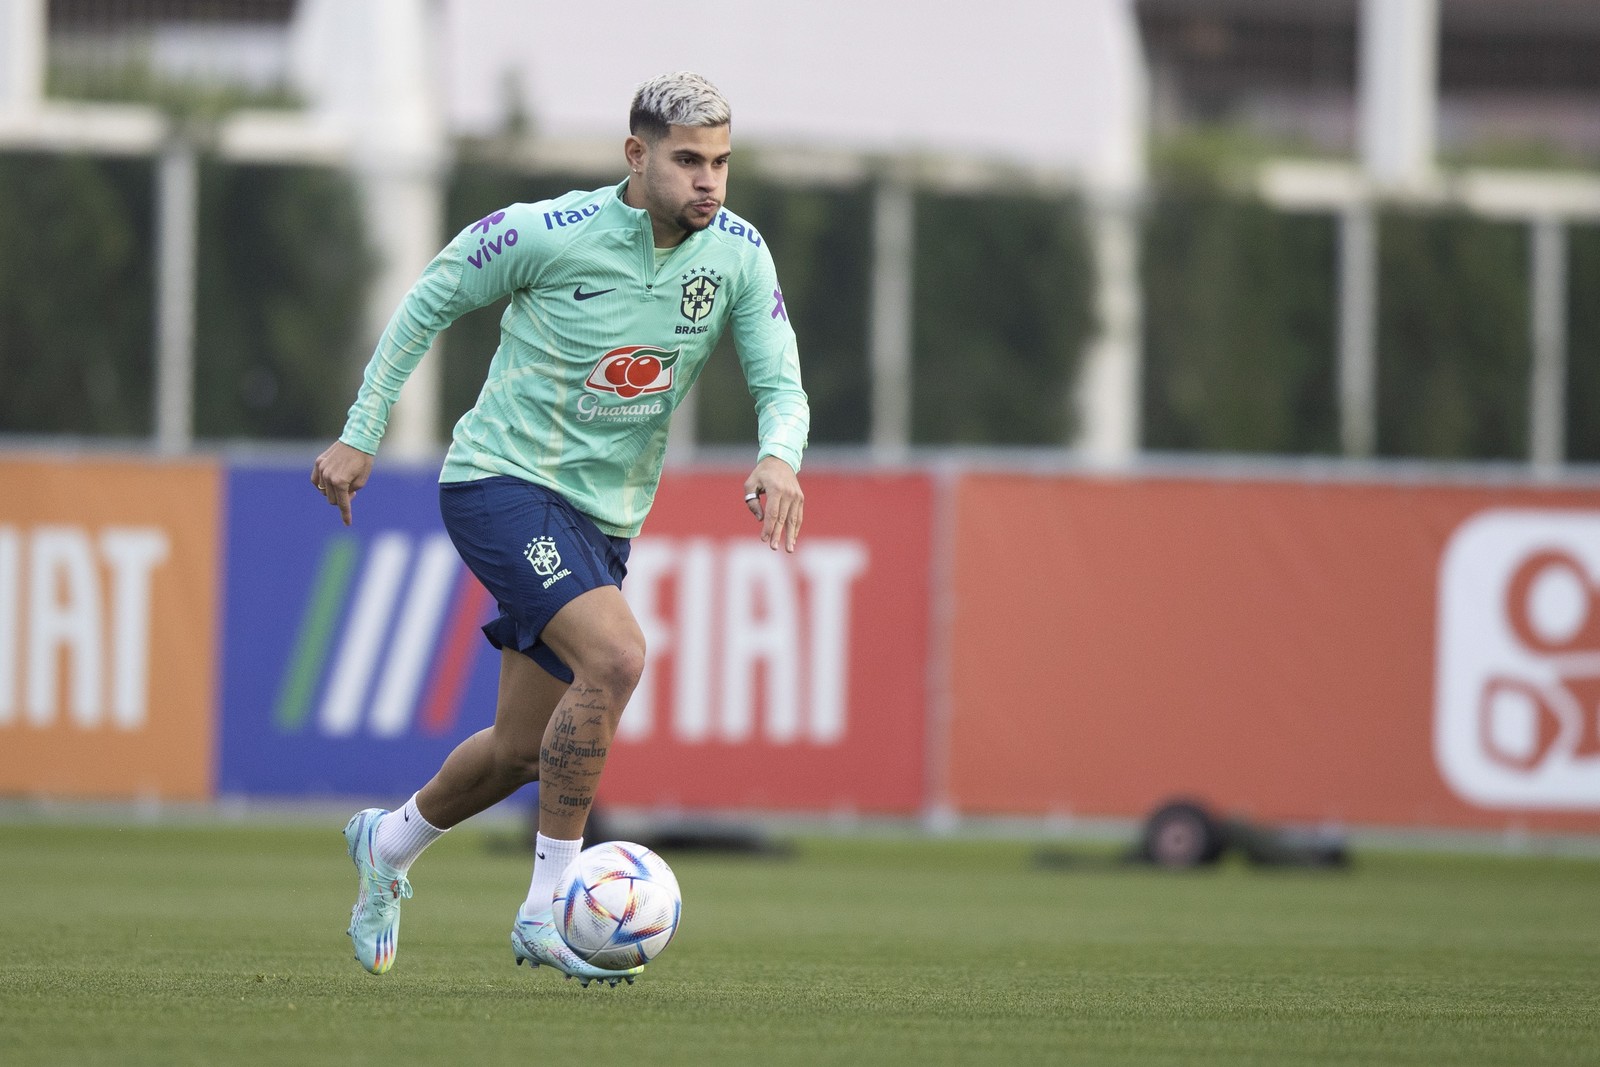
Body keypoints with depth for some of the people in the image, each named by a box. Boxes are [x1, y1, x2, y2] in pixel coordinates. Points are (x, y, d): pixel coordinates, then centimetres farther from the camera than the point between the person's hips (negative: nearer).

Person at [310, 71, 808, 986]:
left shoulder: (737, 253, -4)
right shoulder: (554, 234, -16)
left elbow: (782, 384, -5)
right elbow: (433, 297, -1)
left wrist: (780, 457, -29)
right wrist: (362, 435, 1)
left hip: (604, 519, 6)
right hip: (503, 482, -6)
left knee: (523, 751, 12)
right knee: (615, 655, -29)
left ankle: (392, 841, 43)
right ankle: (547, 910, -21)